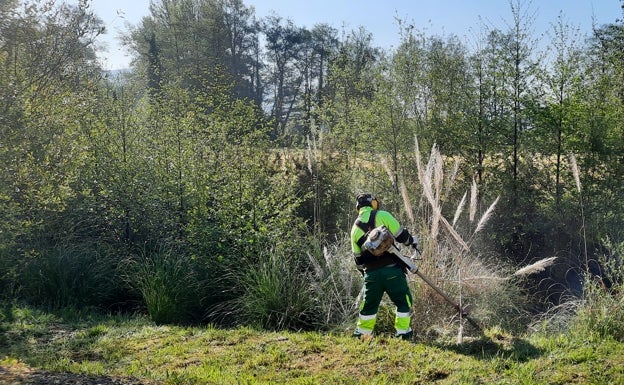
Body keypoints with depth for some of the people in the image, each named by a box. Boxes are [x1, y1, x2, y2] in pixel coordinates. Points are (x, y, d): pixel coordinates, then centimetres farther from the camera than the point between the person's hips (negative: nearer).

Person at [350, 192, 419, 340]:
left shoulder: (355, 228, 13)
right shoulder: (382, 216, -2)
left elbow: (358, 257, 16)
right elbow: (401, 235, -2)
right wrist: (413, 240, 18)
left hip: (371, 273, 5)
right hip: (391, 269, -4)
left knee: (369, 305, 18)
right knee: (403, 302, 7)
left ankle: (360, 335, 23)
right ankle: (403, 334, 5)